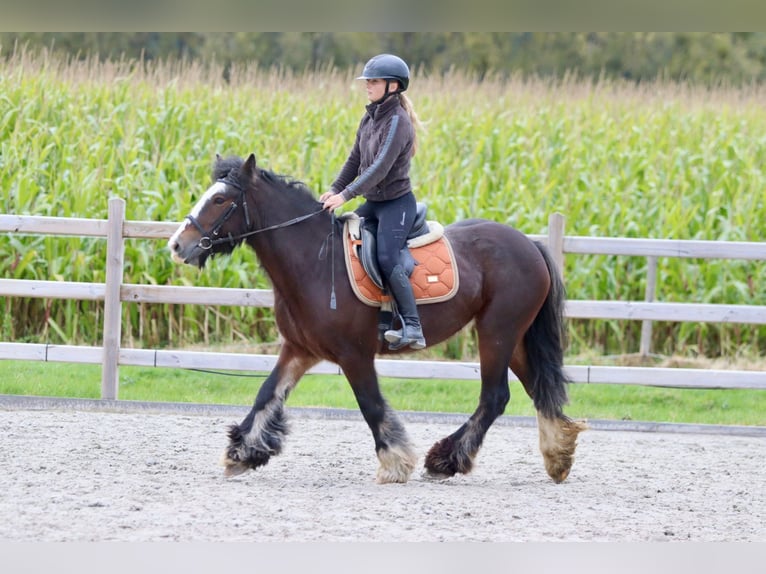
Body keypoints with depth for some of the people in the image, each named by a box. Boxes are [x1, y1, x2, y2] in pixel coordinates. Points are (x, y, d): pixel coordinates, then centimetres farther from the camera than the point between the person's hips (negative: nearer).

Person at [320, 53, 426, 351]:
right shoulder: (370, 118, 9)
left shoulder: (397, 122, -18)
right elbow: (355, 160, 14)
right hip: (374, 202, 10)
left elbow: (380, 167, -25)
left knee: (387, 259, -24)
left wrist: (346, 194, -28)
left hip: (397, 203, -10)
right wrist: (334, 189, 1)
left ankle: (413, 329, -27)